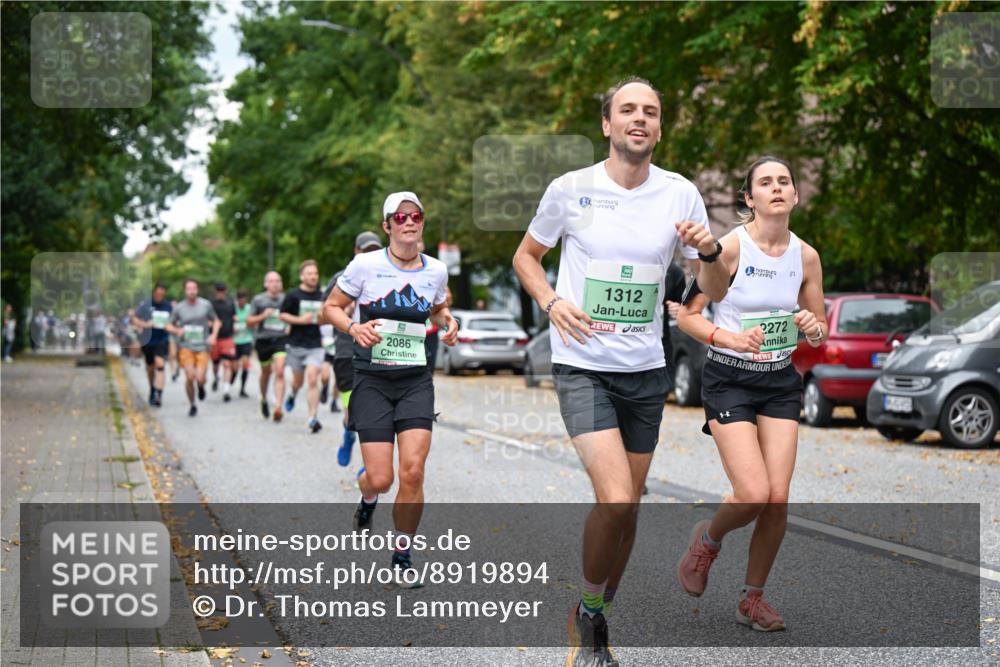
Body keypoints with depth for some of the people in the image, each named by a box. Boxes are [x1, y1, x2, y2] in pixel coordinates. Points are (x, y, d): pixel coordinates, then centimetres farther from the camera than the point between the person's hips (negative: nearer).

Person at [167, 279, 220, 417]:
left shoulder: (206, 305, 1)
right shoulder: (179, 307, 1)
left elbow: (216, 321, 12)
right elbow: (169, 325, 9)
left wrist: (214, 335, -5)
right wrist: (177, 330, -12)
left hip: (202, 347, 0)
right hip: (186, 347, 0)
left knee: (200, 379, -12)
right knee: (189, 377, -10)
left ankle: (201, 386, 27)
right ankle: (192, 405, 12)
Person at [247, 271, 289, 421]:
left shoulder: (285, 299, 5)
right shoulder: (258, 300, 1)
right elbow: (249, 321, 4)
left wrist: (290, 328, 0)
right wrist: (263, 316, -12)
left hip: (281, 339, 0)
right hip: (264, 340, 0)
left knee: (280, 372, -15)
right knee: (266, 372, 15)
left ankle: (278, 407, -19)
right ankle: (264, 400, 41)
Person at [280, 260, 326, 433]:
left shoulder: (322, 296, 6)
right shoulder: (293, 294, -4)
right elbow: (282, 315, -3)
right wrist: (300, 320, -14)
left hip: (315, 344, 1)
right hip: (296, 344, -1)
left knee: (313, 379, -13)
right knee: (298, 380, 13)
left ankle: (312, 418, -13)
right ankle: (293, 395, 49)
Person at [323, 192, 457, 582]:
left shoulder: (436, 270, 5)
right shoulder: (366, 265, -6)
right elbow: (331, 307, 2)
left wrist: (448, 321, 3)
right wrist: (354, 327, -17)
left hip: (416, 380, 2)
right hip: (372, 379, -2)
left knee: (413, 472, -11)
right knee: (380, 478, -7)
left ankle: (402, 557, 8)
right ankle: (368, 496, 34)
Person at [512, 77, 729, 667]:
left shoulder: (680, 194, 1)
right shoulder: (570, 189, -5)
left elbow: (715, 291, 5)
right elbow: (527, 255, 10)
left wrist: (709, 251, -18)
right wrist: (552, 303, -9)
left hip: (646, 371, 4)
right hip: (583, 367, -4)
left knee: (628, 508, 9)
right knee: (615, 499, -18)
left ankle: (599, 616, 30)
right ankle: (588, 613, 6)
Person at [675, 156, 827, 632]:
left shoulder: (806, 256, 2)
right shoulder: (730, 247, -12)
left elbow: (820, 331, 14)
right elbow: (686, 315, -9)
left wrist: (813, 328, -10)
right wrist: (730, 338, -24)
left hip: (781, 382, 4)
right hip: (729, 380, -4)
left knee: (778, 497, -3)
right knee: (753, 495, -16)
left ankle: (753, 599, 16)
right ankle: (707, 539, 19)